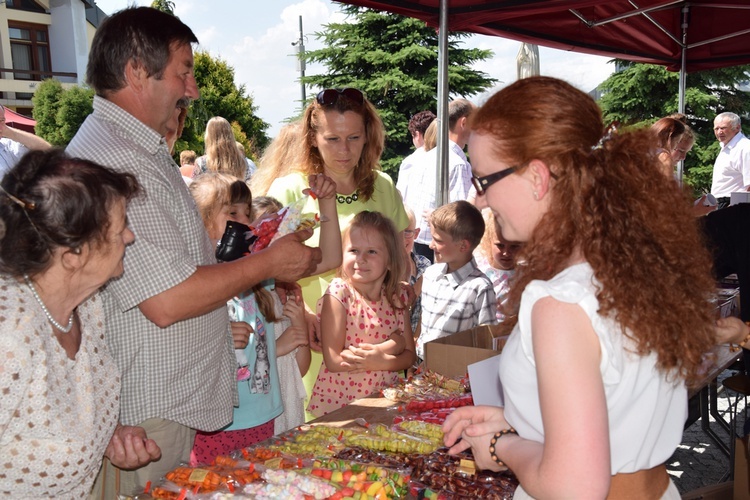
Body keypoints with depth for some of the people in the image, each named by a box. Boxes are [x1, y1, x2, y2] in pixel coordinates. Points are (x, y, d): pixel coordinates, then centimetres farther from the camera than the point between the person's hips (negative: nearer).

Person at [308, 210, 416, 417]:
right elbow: (333, 361, -16)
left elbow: (409, 355, 5)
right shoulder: (338, 293, -10)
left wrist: (381, 362, -15)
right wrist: (392, 345, -14)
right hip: (338, 405, -3)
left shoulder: (397, 297, 3)